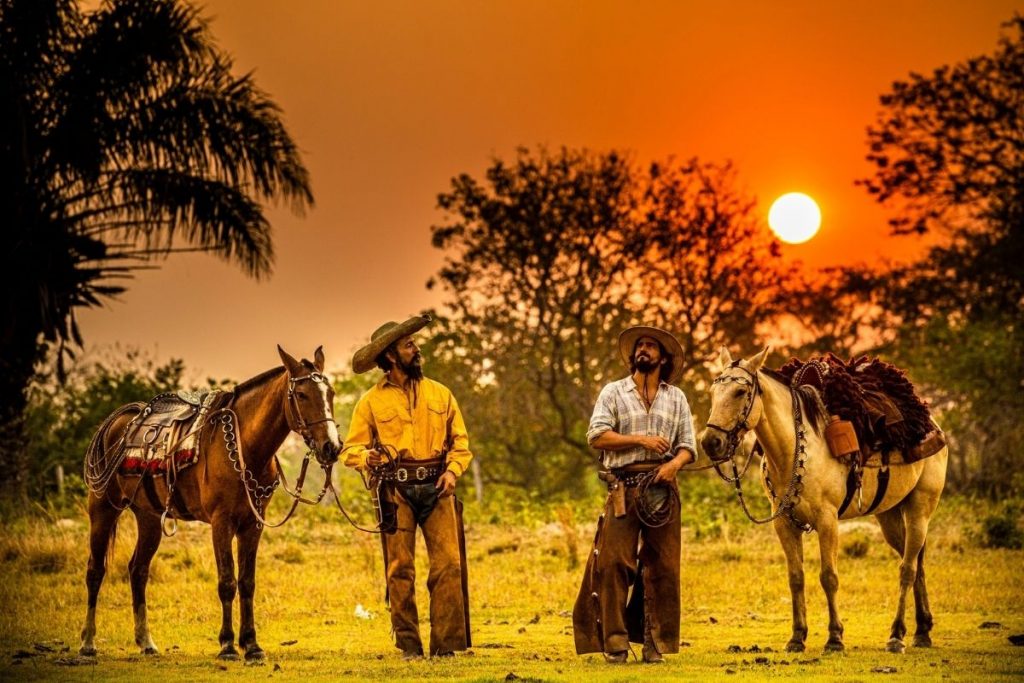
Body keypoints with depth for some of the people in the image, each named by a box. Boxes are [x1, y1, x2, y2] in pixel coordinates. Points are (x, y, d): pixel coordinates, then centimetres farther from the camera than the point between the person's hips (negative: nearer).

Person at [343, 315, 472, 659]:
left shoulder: (440, 394, 11)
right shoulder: (371, 402, 4)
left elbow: (460, 440, 13)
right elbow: (352, 448, 3)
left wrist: (453, 471, -6)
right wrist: (367, 458, -20)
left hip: (436, 488, 1)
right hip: (396, 491, -1)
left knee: (448, 564, -7)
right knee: (400, 570, 0)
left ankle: (446, 643, -3)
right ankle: (408, 644, 6)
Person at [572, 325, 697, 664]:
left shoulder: (676, 398, 15)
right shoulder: (614, 392, 9)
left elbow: (688, 445, 10)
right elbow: (597, 435, -3)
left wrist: (675, 463, -12)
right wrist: (640, 439, -11)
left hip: (661, 487, 2)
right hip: (623, 487, -2)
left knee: (662, 566, 1)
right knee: (613, 562, -9)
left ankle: (655, 643, 6)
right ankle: (615, 641, -5)